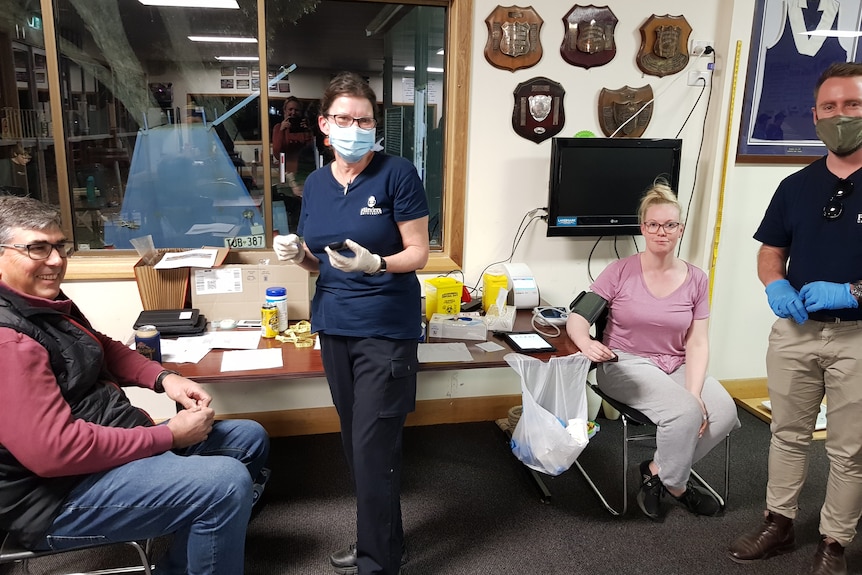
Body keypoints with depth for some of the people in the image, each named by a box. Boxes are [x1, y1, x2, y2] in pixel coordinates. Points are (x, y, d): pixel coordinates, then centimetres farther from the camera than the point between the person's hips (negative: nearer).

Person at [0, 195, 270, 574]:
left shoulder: (46, 302, 8)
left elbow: (103, 349, 21)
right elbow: (53, 450, -30)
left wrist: (163, 378, 2)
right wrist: (169, 435, -22)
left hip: (121, 441, 11)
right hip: (62, 493, -11)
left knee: (250, 439, 13)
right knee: (227, 482, -29)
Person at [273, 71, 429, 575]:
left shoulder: (397, 174, -9)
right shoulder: (315, 183, 8)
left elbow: (419, 253, -10)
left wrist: (374, 263, -27)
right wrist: (298, 254, -7)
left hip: (387, 329, -6)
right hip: (334, 325, 6)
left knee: (373, 446, -2)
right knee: (356, 440, 15)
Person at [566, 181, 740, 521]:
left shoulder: (695, 279, 3)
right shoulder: (622, 271, -6)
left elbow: (696, 344, -1)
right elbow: (576, 318, -9)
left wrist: (695, 393, -15)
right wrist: (587, 343, -33)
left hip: (677, 366, 4)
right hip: (626, 364, -4)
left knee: (724, 413, -21)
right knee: (685, 412, -27)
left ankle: (656, 472, 0)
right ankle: (676, 486, 3)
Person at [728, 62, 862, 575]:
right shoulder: (796, 186, 6)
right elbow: (770, 254, 10)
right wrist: (776, 287, -10)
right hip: (795, 331, 4)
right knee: (788, 435, 15)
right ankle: (779, 525, 31)